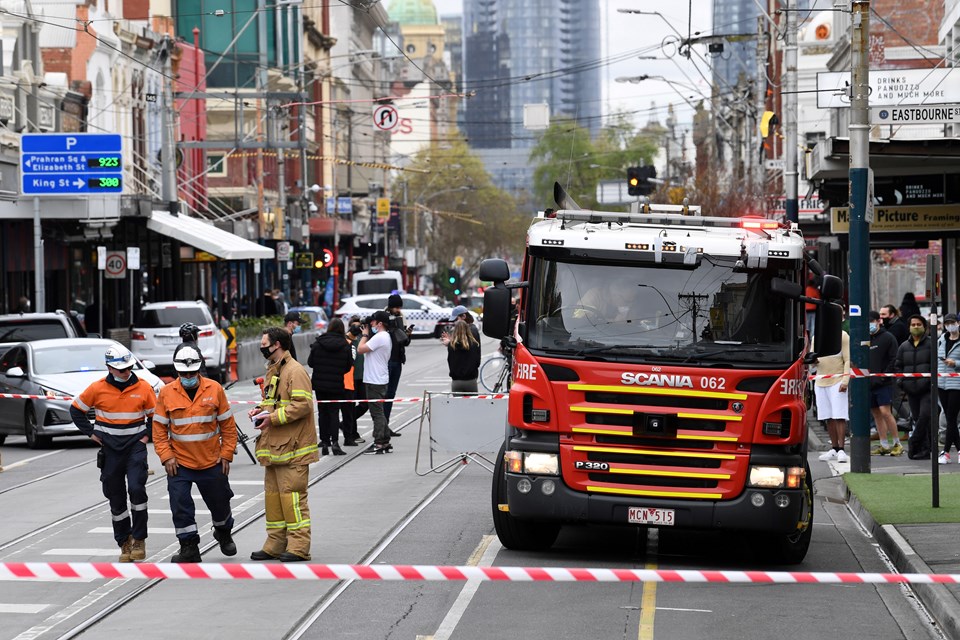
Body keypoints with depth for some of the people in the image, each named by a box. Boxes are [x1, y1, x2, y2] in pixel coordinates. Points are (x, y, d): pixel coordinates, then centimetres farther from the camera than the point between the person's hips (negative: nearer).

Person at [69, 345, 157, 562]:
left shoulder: (143, 388, -3)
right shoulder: (97, 389, -4)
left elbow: (156, 415, 11)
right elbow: (76, 410, 9)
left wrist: (147, 434, -1)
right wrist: (91, 432, 2)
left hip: (136, 446, -1)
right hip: (110, 449, 2)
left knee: (136, 489, -19)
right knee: (116, 499, 6)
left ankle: (139, 539, -8)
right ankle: (124, 542, 17)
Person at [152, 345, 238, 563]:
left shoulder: (214, 389, -5)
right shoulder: (166, 393, -5)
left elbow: (228, 425, 2)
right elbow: (159, 429, 1)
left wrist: (226, 455, -2)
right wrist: (166, 457, -8)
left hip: (212, 462, 1)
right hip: (179, 463, 0)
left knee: (219, 502, 14)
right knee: (180, 506, -7)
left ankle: (224, 533, 42)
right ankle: (189, 548, 4)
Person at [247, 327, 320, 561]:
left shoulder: (295, 371, -13)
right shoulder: (273, 370, 18)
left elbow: (302, 405, -21)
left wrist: (273, 418, -21)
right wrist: (259, 410, 8)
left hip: (292, 446, -10)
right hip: (274, 446, 10)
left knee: (292, 495, -9)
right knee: (273, 495, 12)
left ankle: (298, 547, -5)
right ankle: (275, 545, 18)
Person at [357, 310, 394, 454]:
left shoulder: (379, 337, -18)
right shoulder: (386, 337, 15)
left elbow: (360, 349, -20)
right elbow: (365, 349, 16)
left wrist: (365, 334, -7)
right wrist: (367, 334, 12)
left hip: (374, 381, -10)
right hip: (381, 380, 10)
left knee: (377, 413, -8)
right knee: (380, 413, 14)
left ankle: (379, 444, -7)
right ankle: (385, 442, 17)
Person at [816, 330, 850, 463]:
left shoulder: (842, 336, -3)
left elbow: (848, 360, -5)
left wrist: (845, 381, -15)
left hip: (837, 381, -5)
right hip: (821, 381, 5)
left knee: (839, 417, -10)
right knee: (828, 418, 7)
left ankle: (841, 450, -11)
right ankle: (834, 449, 13)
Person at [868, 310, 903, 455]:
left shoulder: (888, 338, -2)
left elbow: (894, 360, -7)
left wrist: (883, 376, -14)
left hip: (883, 383, -6)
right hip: (868, 383, 6)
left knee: (885, 411, -14)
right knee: (876, 414, 7)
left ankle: (896, 443, -5)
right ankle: (884, 445, 13)